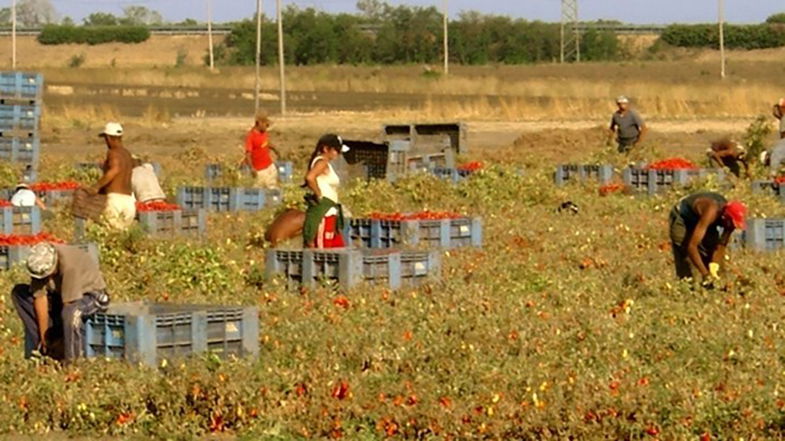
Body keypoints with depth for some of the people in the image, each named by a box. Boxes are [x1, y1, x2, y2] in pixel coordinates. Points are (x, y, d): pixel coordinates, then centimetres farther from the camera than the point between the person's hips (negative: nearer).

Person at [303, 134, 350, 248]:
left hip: (330, 212, 10)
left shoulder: (326, 164, 18)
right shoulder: (321, 162, -12)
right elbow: (310, 177, -30)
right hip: (322, 212, -10)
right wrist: (319, 195, -19)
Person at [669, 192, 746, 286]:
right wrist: (705, 274, -47)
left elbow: (722, 245, -11)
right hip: (682, 218, -6)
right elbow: (691, 246, -47)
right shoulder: (711, 212, -44)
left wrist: (714, 265, -27)